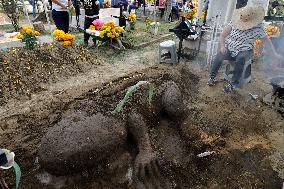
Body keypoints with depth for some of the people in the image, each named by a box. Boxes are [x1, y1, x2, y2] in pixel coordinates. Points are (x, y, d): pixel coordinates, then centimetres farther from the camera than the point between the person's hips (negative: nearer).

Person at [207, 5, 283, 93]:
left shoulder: (258, 28, -5)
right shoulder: (234, 22, -6)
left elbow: (267, 40, 4)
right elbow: (222, 35, -3)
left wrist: (275, 53, 0)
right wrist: (222, 46, -21)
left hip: (244, 52, -1)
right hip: (229, 49, 1)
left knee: (240, 58, -37)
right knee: (219, 56, -31)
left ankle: (233, 84, -25)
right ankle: (212, 77, -8)